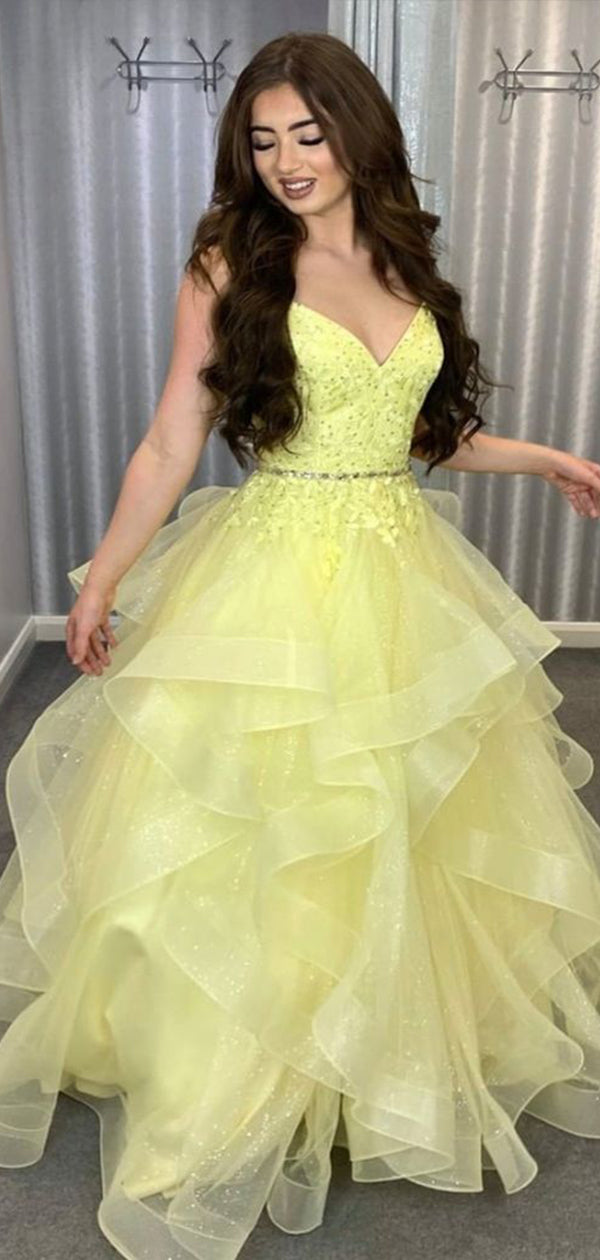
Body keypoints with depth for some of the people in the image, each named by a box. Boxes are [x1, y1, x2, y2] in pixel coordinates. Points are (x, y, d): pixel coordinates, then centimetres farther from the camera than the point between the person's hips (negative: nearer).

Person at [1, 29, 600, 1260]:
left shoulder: (406, 265, 11)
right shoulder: (229, 266, -3)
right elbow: (170, 447, -5)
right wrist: (101, 579, -11)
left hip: (403, 577, 5)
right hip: (270, 577, -4)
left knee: (404, 832, 15)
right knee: (251, 844, 2)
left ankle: (399, 1056, 39)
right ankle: (228, 1092, 25)